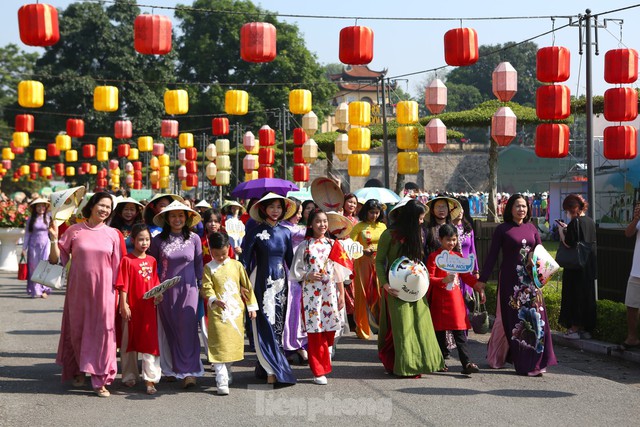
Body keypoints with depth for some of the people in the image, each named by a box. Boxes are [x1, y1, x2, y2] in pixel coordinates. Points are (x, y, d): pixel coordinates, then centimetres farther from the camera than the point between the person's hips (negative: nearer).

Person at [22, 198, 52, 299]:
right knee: (34, 268, 2)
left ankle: (44, 290, -2)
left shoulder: (48, 217, 3)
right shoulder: (31, 219, 4)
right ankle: (35, 291, 8)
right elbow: (27, 234, 5)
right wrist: (24, 248, 4)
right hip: (33, 246, 1)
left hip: (45, 245, -1)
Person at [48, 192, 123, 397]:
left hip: (103, 290, 0)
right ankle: (78, 370, 32)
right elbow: (57, 259, 2)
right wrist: (54, 240, -14)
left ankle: (100, 380, -1)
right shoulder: (74, 231, 0)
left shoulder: (113, 235, 3)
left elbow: (118, 267, 4)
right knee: (77, 329, 10)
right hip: (78, 289, 0)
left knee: (102, 331, -5)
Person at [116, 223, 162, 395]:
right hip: (132, 307, -3)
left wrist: (158, 295, -3)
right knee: (129, 341, 11)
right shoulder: (127, 260, -6)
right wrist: (124, 305, -13)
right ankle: (130, 376, 24)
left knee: (150, 342, -2)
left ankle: (150, 379, 0)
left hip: (149, 307, 3)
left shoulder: (152, 261, 9)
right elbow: (122, 285, -8)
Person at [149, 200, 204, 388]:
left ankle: (188, 372, -5)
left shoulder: (194, 239, 3)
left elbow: (199, 266, 9)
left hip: (188, 290, -1)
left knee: (188, 329, -7)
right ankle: (171, 369, 15)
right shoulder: (158, 240, 3)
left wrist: (202, 287, 8)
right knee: (169, 330, 5)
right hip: (166, 292, 1)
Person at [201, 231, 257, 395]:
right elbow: (206, 288, -8)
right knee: (219, 347, -7)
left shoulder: (236, 265, 6)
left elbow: (247, 286, 11)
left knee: (232, 344, 11)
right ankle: (222, 382, -7)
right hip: (218, 312, -3)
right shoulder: (209, 268, 0)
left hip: (236, 311, 3)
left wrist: (252, 306, 10)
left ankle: (227, 374, 29)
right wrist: (214, 300, -28)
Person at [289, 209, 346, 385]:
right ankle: (319, 371, 3)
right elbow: (295, 271, 2)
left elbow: (339, 272, 10)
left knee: (330, 330, 4)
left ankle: (325, 365, 21)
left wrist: (342, 294, 7)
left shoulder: (332, 244, 9)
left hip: (330, 293, 3)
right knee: (315, 331, -3)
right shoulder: (305, 245, 1)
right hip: (311, 293, -3)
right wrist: (308, 276, -15)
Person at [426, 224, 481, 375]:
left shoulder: (458, 256, 11)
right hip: (439, 299, -3)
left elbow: (466, 275, 15)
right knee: (440, 332, 6)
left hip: (456, 298, 3)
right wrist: (443, 280, -25)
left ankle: (466, 363, -6)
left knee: (460, 332, -2)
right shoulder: (434, 257, -4)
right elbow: (429, 278, -9)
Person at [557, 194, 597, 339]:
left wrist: (561, 231, -7)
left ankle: (574, 329, 5)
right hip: (589, 266, 8)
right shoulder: (590, 221, 8)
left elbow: (568, 244, -21)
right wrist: (567, 229, 15)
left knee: (574, 295, 1)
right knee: (587, 295, 13)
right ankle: (586, 328, 20)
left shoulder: (575, 222, -16)